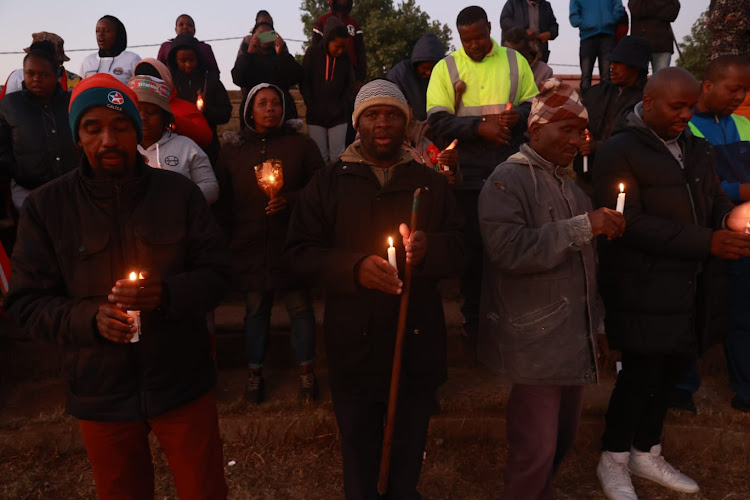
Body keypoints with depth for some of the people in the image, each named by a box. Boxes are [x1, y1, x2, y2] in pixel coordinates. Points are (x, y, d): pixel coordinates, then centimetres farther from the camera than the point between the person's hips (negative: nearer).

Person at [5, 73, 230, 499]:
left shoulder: (179, 192, -4)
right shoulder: (46, 206, -4)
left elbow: (216, 271, -3)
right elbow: (27, 301, -3)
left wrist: (167, 293, -23)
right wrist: (89, 318, -22)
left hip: (182, 381, 0)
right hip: (100, 394, 1)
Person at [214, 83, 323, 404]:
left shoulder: (301, 145, 4)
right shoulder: (232, 151, 10)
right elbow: (222, 201, 10)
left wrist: (290, 200, -14)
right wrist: (227, 240, 3)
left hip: (292, 243, -1)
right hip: (249, 246, 2)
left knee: (300, 307, 5)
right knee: (255, 309, 11)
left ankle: (306, 370, 22)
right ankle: (255, 371, 26)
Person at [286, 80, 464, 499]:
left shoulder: (432, 183, 7)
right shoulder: (328, 183, 3)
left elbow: (459, 249, 3)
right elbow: (301, 251, -4)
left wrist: (428, 249, -20)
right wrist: (354, 268, -21)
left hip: (419, 343, 2)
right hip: (355, 345, -1)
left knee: (410, 453, 19)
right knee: (359, 454, 14)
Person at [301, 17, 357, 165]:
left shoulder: (346, 58, 3)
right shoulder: (313, 53, 0)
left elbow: (351, 85, 7)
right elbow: (304, 82, 2)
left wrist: (342, 107, -5)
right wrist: (312, 107, -4)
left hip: (338, 116, 1)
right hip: (316, 116, -1)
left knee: (338, 157, -3)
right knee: (320, 157, -1)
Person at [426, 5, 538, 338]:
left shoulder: (515, 61, 8)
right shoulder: (445, 67, 2)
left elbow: (534, 105, 11)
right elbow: (438, 122, -8)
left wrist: (520, 115, -13)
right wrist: (479, 126, -21)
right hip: (469, 175, -1)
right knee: (471, 246, 7)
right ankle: (473, 319, 23)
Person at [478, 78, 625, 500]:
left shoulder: (569, 183, 16)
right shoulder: (508, 179, -9)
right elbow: (508, 250, -25)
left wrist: (597, 325, 20)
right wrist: (582, 226, -23)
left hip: (575, 339, 8)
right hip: (536, 341, -8)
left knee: (564, 438, 17)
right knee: (537, 448, -1)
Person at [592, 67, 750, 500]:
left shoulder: (697, 148, 15)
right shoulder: (619, 151, -8)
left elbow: (715, 199, 16)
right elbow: (630, 222, -18)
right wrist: (708, 242, -21)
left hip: (694, 284, 7)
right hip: (645, 287, -7)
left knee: (672, 369, 13)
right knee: (643, 372, -1)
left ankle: (646, 454, 33)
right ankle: (614, 461, 21)